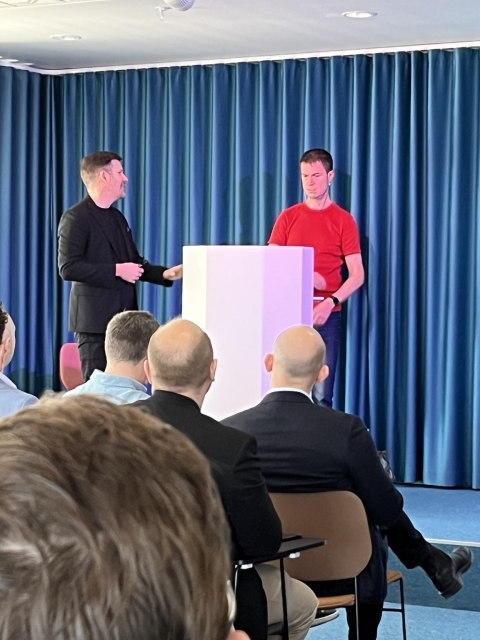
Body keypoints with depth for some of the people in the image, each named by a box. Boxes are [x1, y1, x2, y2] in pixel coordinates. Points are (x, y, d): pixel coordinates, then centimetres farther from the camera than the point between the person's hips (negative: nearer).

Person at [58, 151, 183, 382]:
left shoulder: (117, 217, 17)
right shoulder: (75, 218, -9)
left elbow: (134, 261, 22)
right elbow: (68, 267, -18)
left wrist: (165, 274, 5)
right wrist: (116, 270, -20)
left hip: (123, 317, 8)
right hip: (96, 319, -8)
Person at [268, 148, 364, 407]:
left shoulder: (344, 220, 3)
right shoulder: (288, 217, 9)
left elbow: (357, 275, -2)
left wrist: (331, 302, -17)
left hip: (326, 316, -2)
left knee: (321, 395, -6)